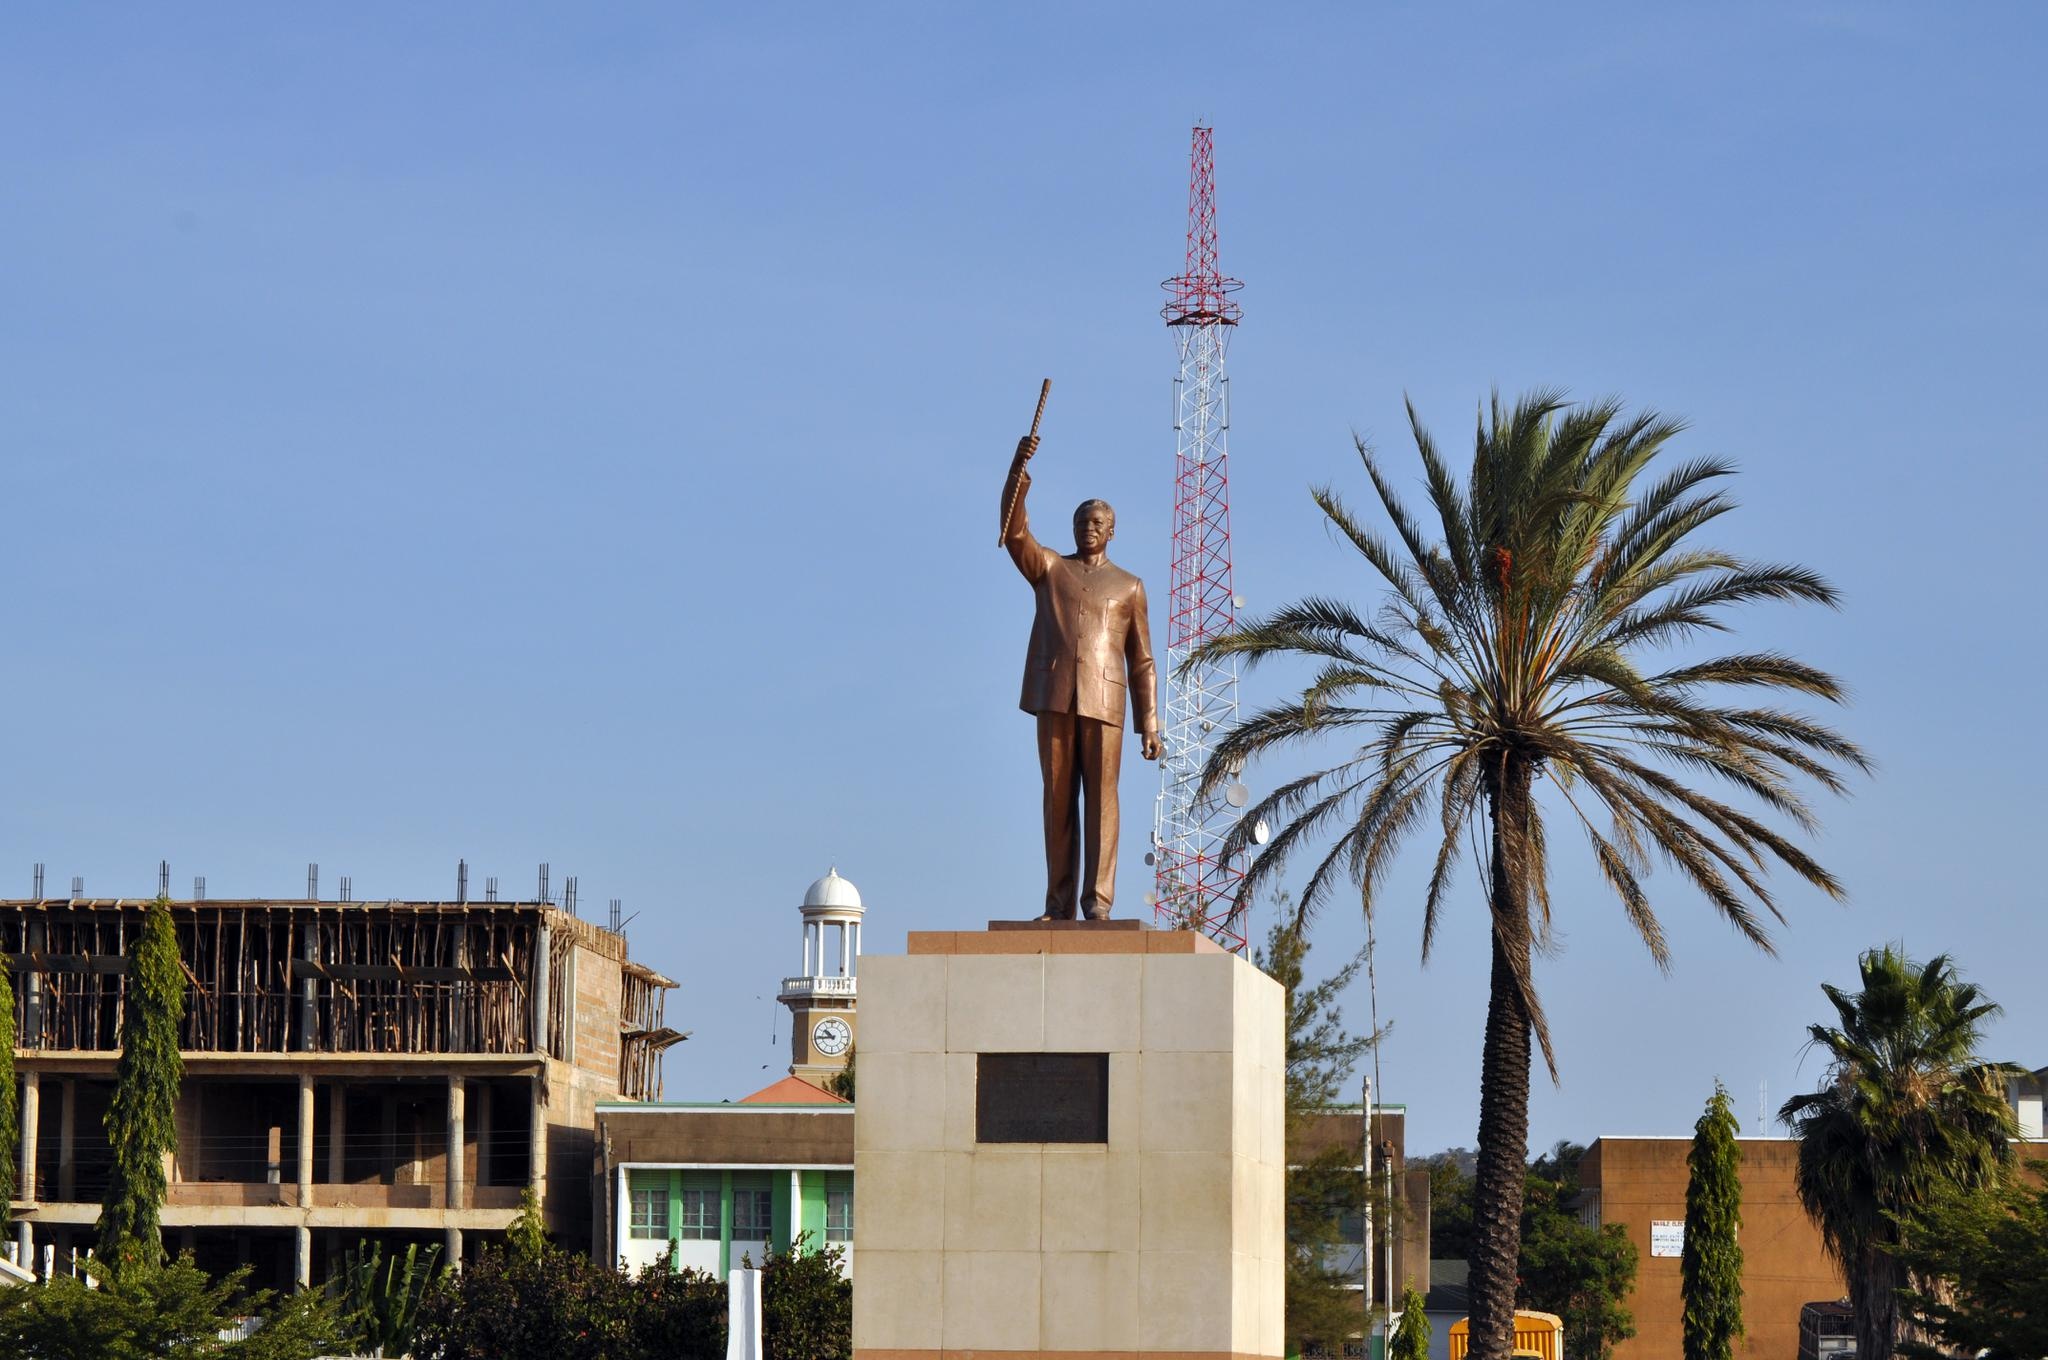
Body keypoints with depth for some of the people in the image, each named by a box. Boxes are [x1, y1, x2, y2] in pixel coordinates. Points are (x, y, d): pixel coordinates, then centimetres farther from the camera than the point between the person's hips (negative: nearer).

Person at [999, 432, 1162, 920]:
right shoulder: (1048, 569, 17)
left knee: (1100, 799, -6)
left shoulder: (1129, 586, 16)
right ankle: (1059, 903, 1)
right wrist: (1017, 471, -16)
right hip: (1054, 696, 1)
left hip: (1104, 701, -1)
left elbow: (1141, 662, 12)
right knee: (1058, 800, 0)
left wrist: (1149, 724, 4)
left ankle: (1098, 901, -9)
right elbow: (1014, 530, -1)